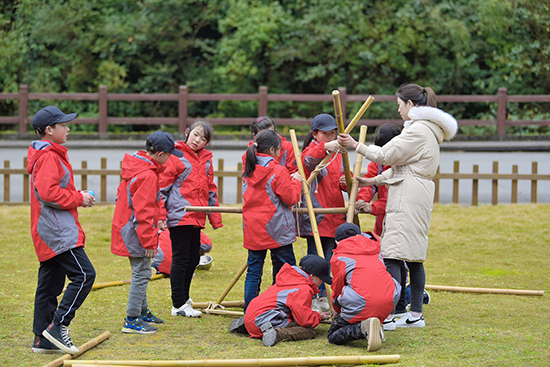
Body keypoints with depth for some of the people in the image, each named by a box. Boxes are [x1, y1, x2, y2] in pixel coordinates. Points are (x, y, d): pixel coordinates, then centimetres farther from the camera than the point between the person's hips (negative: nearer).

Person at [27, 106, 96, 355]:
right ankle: (58, 327, -14)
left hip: (48, 231, 11)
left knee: (49, 284, 10)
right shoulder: (49, 156, -13)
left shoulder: (49, 155, 21)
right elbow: (48, 192, -24)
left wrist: (77, 196, 11)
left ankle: (42, 340, 13)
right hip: (57, 230, -11)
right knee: (84, 275, -14)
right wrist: (77, 199, -13)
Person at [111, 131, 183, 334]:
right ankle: (132, 320, -2)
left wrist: (158, 218, 18)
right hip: (136, 232, -11)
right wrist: (149, 241, -20)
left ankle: (142, 312, 33)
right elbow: (143, 210, -24)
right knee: (142, 273, -5)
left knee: (141, 273, 21)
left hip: (127, 227, 11)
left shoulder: (135, 166, 9)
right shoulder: (148, 175, -23)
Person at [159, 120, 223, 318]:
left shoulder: (206, 159, 15)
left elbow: (210, 189, 22)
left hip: (197, 218, 7)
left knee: (193, 258, 14)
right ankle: (178, 305, 3)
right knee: (181, 259, -4)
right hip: (179, 216, -7)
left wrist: (215, 217, 19)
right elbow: (162, 186, -9)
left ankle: (183, 297, 29)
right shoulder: (175, 156, -6)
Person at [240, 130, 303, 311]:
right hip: (276, 229, -6)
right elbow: (291, 198, -11)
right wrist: (296, 182, 7)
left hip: (252, 228, 6)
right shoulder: (278, 171, -14)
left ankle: (249, 312, 6)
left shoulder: (249, 171, 7)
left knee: (254, 270, 8)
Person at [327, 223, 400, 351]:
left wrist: (336, 310, 42)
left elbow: (338, 287, 21)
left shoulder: (338, 257, 13)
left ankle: (363, 327, -18)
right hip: (389, 302, 5)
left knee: (333, 336, 11)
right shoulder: (376, 250, 27)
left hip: (362, 304, -5)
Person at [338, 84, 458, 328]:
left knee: (392, 257, -13)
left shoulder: (419, 130, -12)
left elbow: (387, 155, -12)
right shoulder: (426, 130, 21)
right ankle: (415, 315, 13)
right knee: (413, 258, 11)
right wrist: (373, 181, 20)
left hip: (408, 199, -11)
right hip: (417, 198, 11)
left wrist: (355, 146, -2)